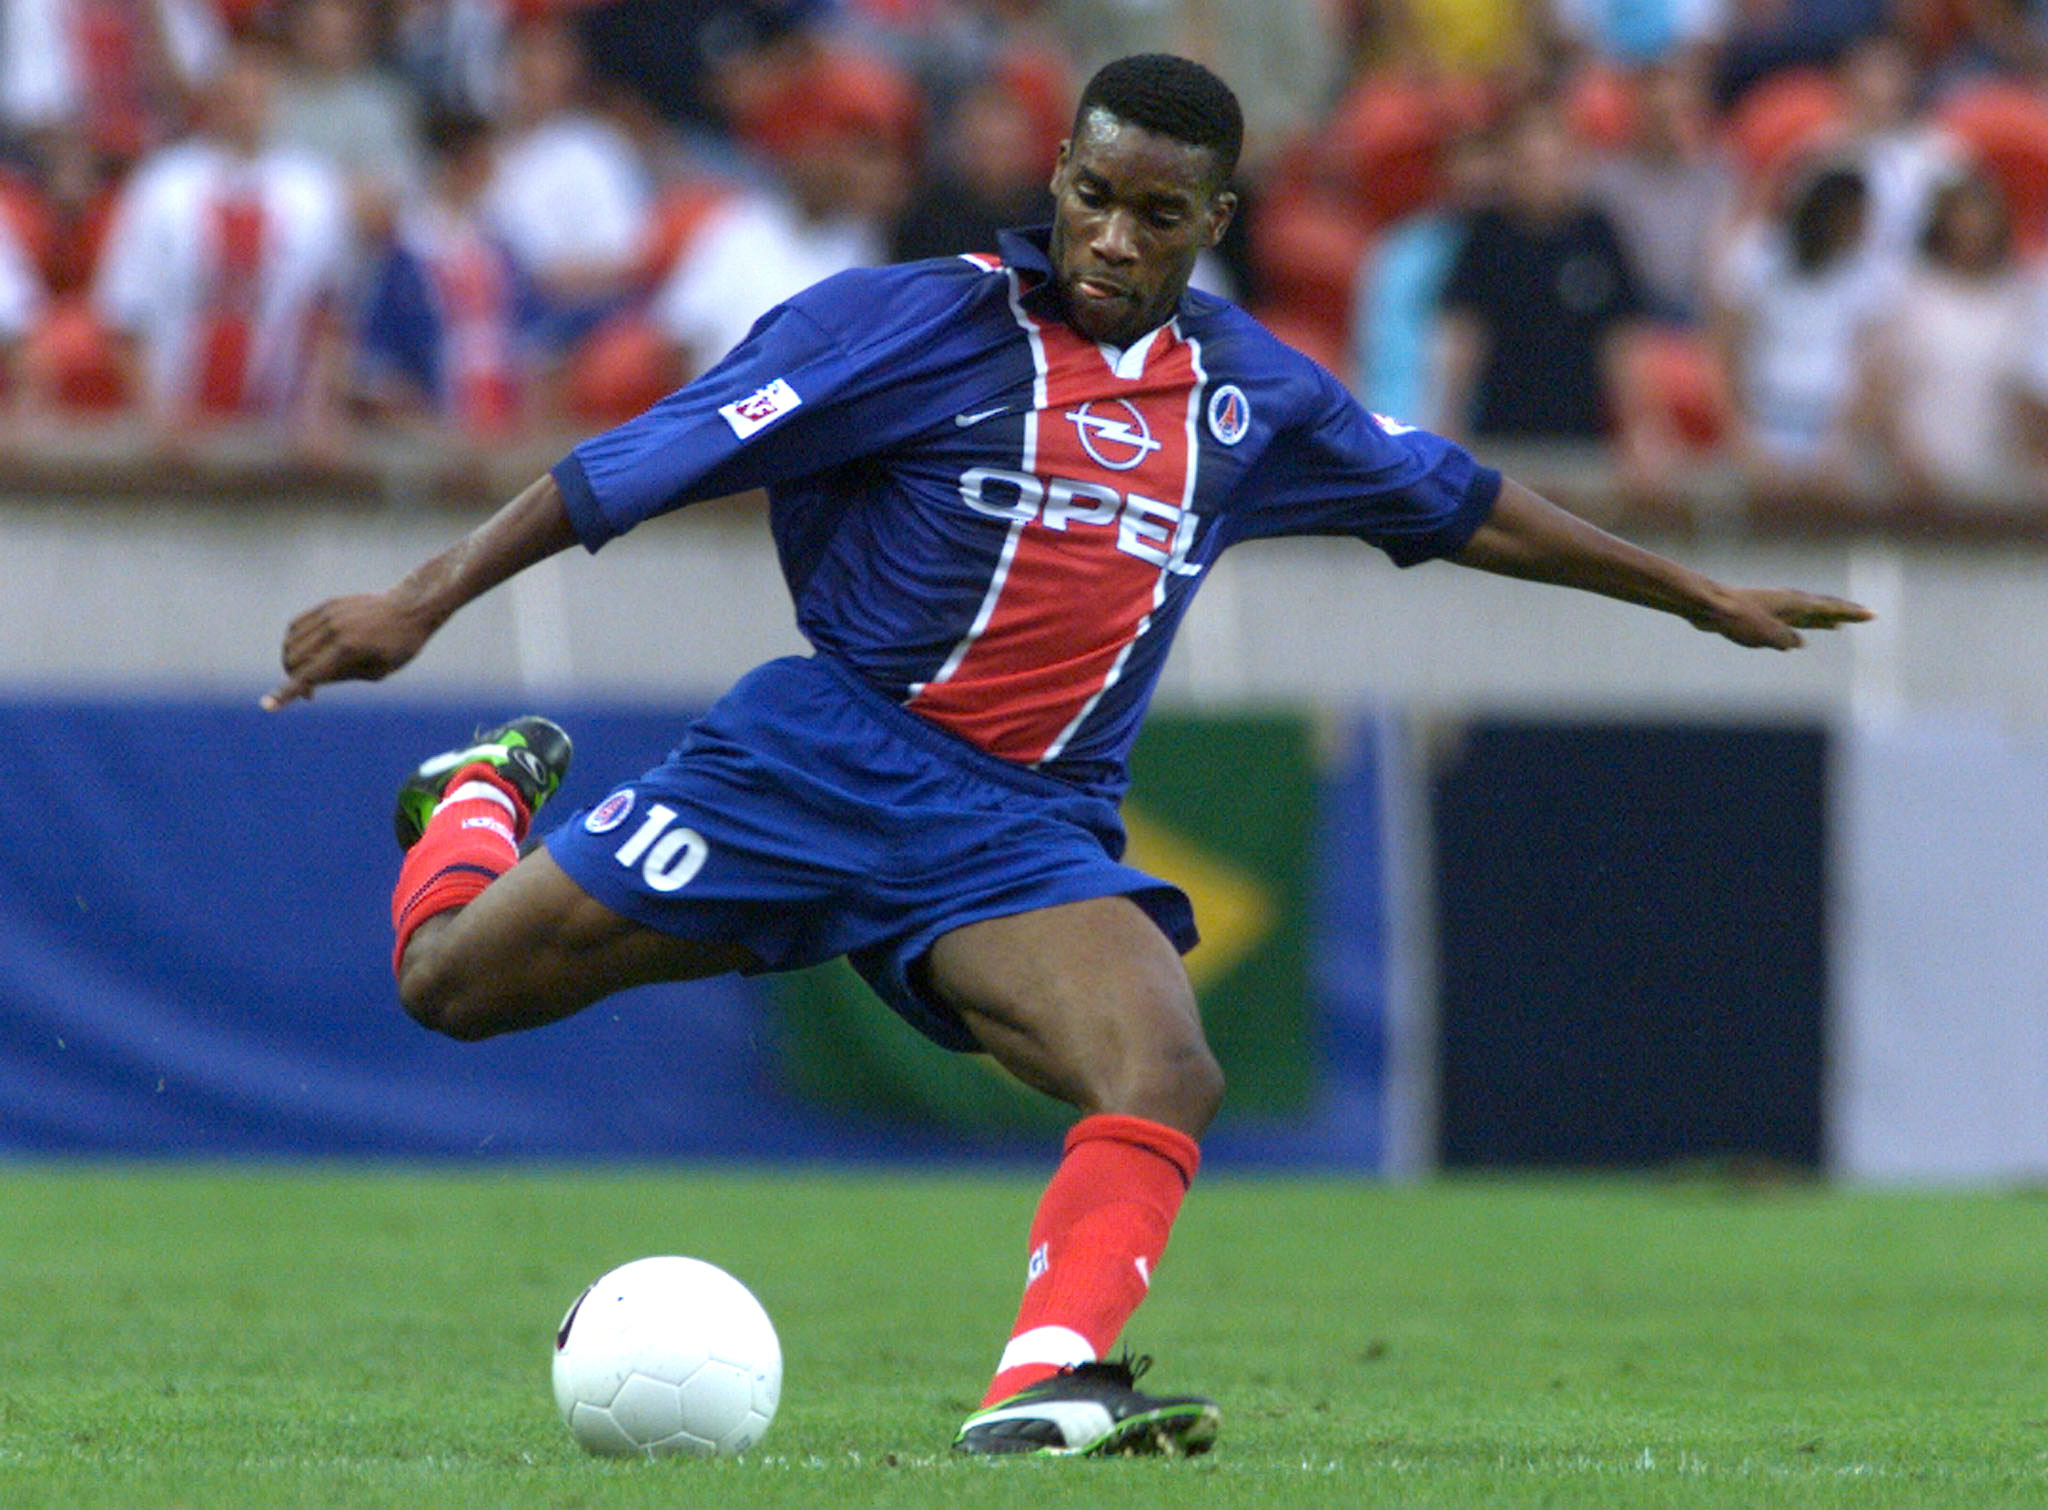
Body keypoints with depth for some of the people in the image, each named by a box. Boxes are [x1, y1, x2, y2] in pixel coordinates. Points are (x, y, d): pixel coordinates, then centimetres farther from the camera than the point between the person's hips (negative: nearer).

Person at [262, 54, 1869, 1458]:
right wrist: (426, 599, -16)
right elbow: (654, 456, -10)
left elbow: (1455, 501, 24)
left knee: (1169, 1076, -25)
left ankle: (1045, 1385, -35)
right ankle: (491, 788, 32)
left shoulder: (1251, 391, 8)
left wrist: (1698, 596, 29)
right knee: (455, 979, -1)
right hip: (826, 756, -3)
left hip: (1027, 828, 3)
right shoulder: (924, 324, -8)